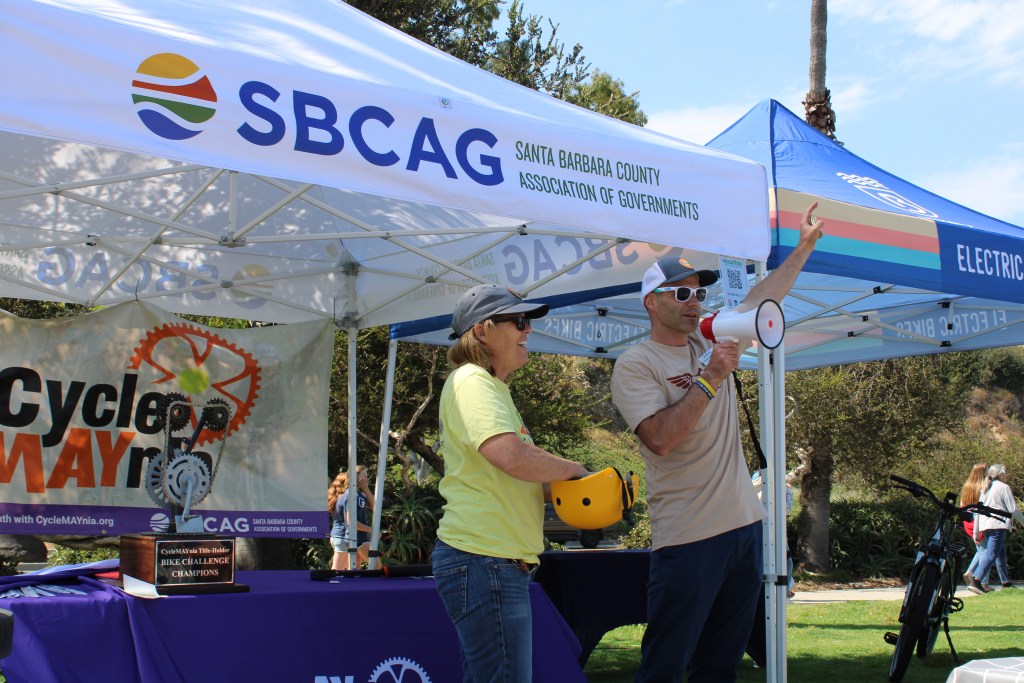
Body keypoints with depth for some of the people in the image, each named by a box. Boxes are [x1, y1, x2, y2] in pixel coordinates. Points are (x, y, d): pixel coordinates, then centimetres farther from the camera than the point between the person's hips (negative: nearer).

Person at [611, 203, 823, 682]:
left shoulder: (711, 343, 13)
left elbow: (762, 299, 22)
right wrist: (709, 380, -20)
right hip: (687, 538, -7)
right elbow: (660, 439, -20)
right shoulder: (635, 364, -7)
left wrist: (805, 246, 21)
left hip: (744, 526, 7)